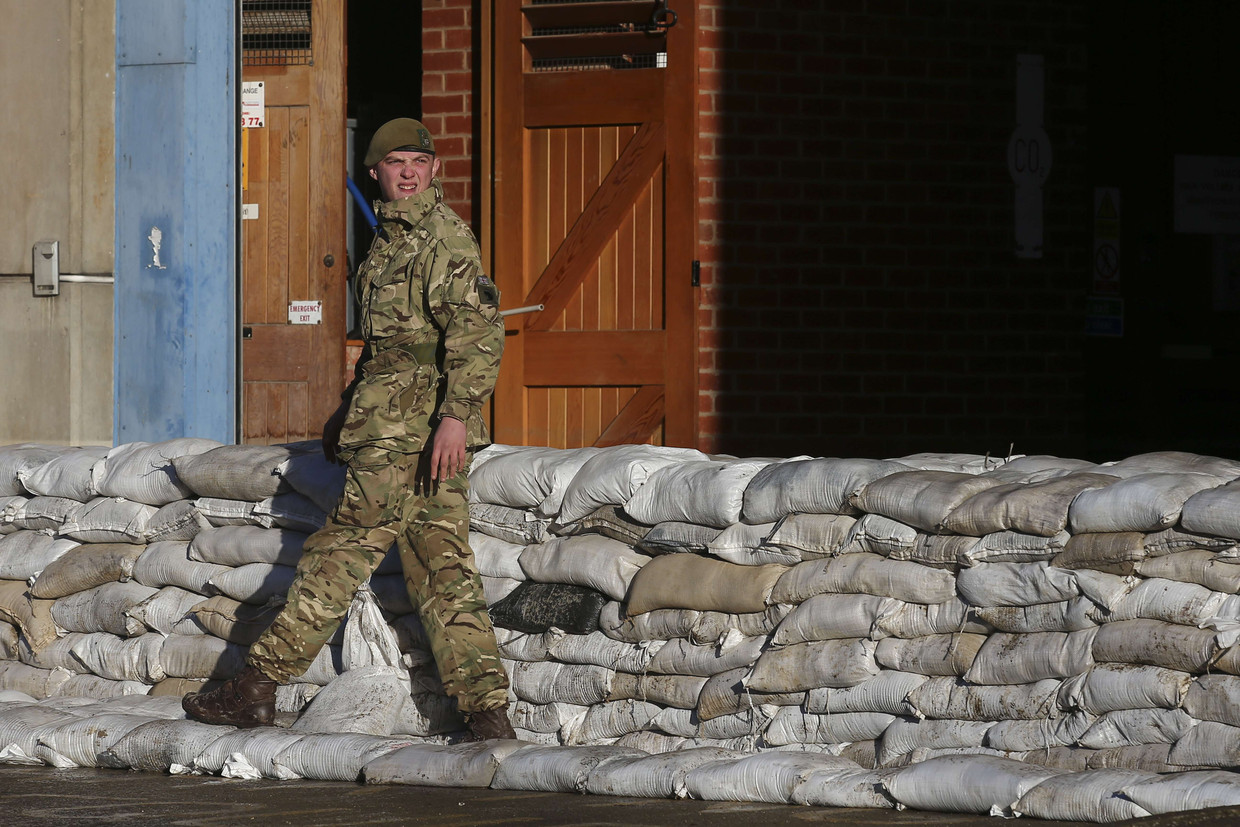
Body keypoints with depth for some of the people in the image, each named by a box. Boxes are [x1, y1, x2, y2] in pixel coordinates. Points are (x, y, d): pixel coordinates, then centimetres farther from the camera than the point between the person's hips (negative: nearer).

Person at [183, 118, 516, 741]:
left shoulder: (444, 236, -11)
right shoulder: (394, 238, 21)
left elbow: (479, 331, -22)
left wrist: (454, 414, -30)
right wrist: (348, 415, 29)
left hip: (408, 435, -10)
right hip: (394, 428, 10)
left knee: (340, 555, -3)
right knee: (442, 573, 5)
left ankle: (256, 689, 2)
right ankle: (487, 712, 1)